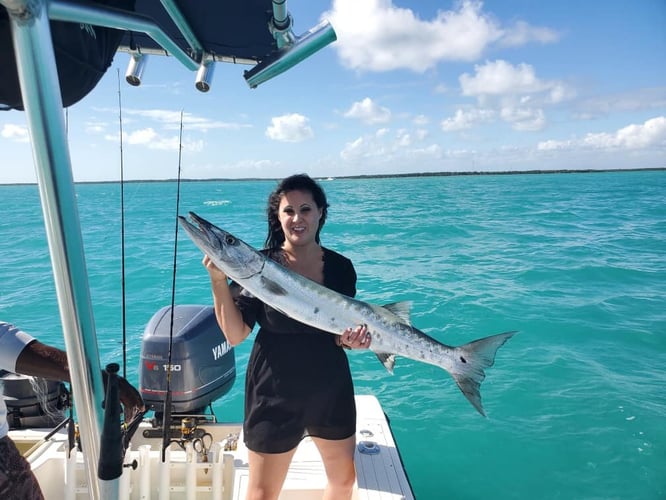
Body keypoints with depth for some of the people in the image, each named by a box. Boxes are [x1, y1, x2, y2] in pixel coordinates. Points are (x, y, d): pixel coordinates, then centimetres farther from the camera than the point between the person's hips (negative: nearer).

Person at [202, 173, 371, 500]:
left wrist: (351, 339, -17)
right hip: (275, 392, -3)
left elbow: (344, 330, 5)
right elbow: (235, 335, -16)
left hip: (332, 389, 4)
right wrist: (218, 281, -25)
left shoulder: (340, 267, -3)